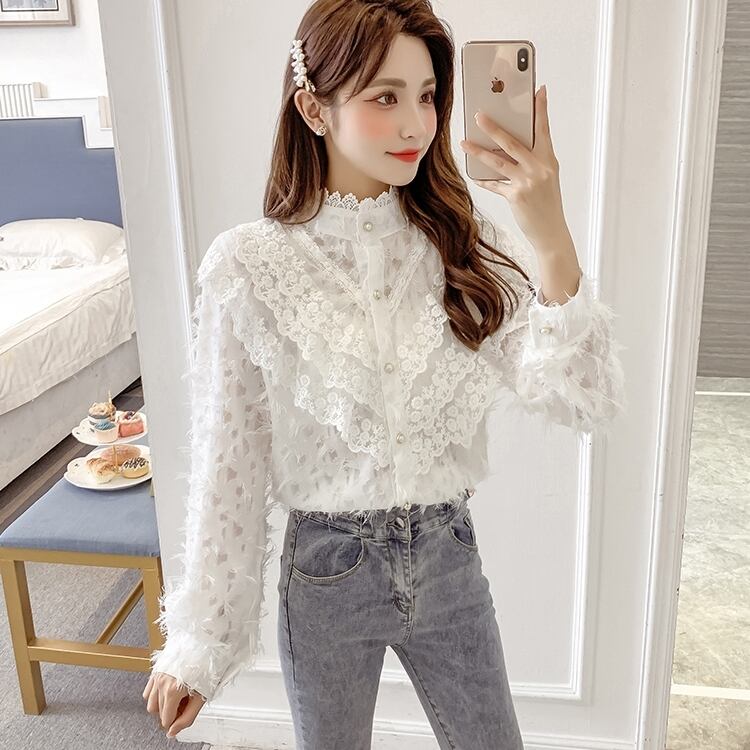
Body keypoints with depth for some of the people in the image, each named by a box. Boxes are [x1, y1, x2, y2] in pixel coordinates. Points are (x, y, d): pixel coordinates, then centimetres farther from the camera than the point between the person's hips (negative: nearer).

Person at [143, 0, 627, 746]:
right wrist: (198, 641, -2)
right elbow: (227, 461, -9)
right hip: (327, 571, -2)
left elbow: (586, 400, -19)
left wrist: (550, 237, -33)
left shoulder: (465, 244, -9)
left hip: (448, 559, 2)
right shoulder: (248, 265, -15)